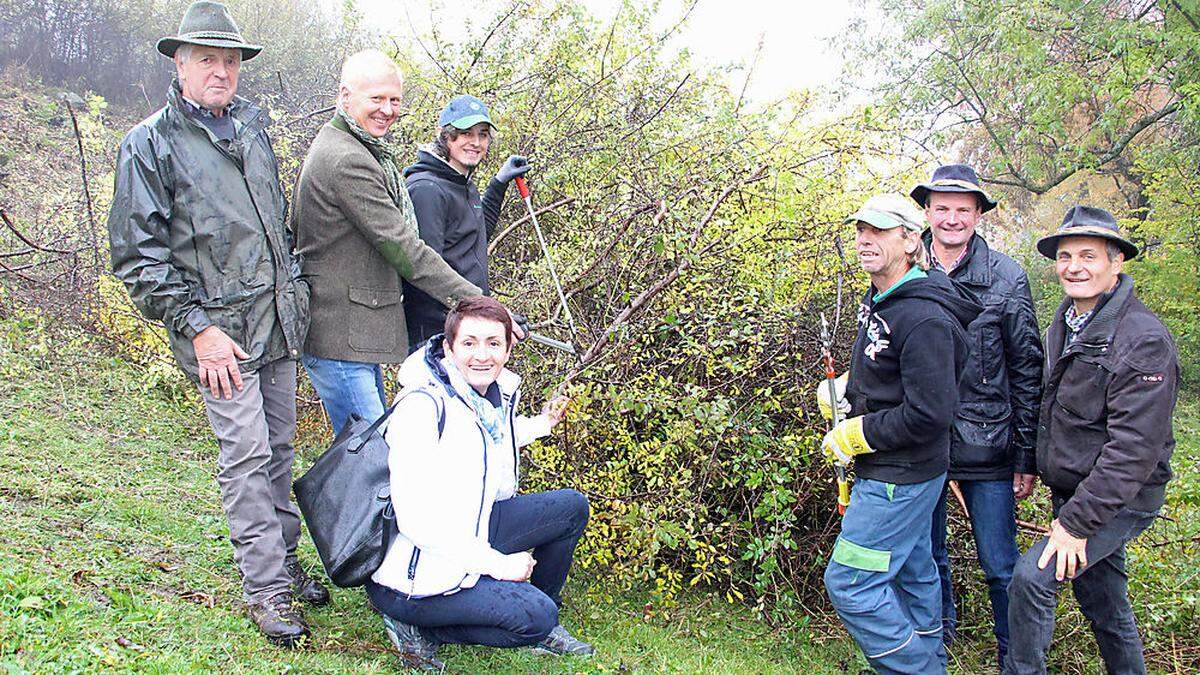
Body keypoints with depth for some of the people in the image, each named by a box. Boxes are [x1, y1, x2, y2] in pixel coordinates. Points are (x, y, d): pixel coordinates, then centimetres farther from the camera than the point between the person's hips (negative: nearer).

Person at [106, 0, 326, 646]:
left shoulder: (252, 125, 14)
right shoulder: (149, 143, -6)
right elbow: (138, 253, -10)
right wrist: (196, 328, -15)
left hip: (280, 321, 6)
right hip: (220, 330, -6)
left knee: (278, 447, 13)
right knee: (247, 455, -5)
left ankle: (285, 561, 27)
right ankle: (265, 587, 6)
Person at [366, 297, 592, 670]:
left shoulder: (500, 393, 2)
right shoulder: (422, 406, -25)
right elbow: (416, 519, -28)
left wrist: (541, 424, 15)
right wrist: (497, 564, -24)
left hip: (470, 534, 9)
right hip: (411, 572, -9)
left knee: (571, 507, 7)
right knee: (535, 616, -22)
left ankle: (542, 622, 20)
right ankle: (418, 628, -4)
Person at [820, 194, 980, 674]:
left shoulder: (924, 318, -24)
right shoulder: (879, 300, 7)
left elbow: (929, 414, -26)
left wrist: (855, 436, -17)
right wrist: (839, 392, 5)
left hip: (900, 476, -10)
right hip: (897, 472, 10)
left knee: (849, 583, -4)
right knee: (912, 573, 20)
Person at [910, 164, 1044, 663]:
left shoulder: (1006, 278, -4)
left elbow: (1027, 373, 0)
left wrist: (1027, 456, -2)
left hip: (987, 449, -2)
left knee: (1001, 567, 5)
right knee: (926, 556, 16)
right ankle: (936, 642, 37)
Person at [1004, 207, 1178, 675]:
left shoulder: (1143, 339, -21)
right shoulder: (1064, 324, 6)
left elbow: (1135, 448, -25)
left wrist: (1077, 521, -25)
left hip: (1120, 500, -8)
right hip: (1072, 491, 8)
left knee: (1032, 578, -18)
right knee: (1103, 604, 18)